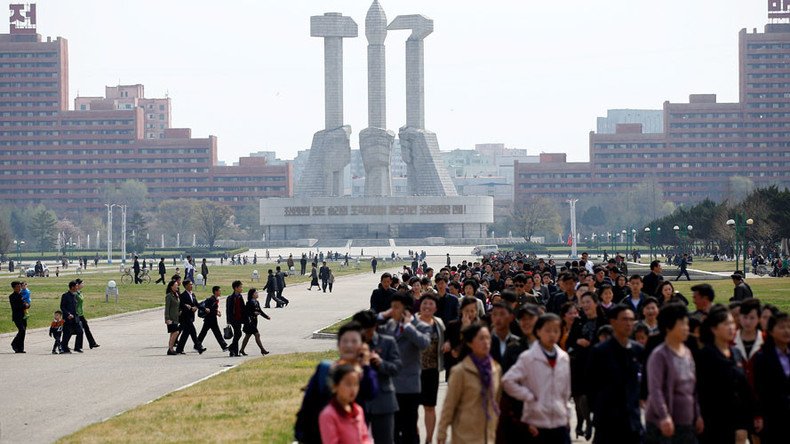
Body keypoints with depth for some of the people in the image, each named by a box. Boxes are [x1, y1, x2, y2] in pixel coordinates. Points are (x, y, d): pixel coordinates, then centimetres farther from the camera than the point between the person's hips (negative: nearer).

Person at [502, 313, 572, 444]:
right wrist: (529, 397, -13)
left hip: (560, 421, 4)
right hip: (537, 422, -4)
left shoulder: (564, 358, 7)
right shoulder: (528, 358, -9)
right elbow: (507, 381, -16)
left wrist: (567, 415, 14)